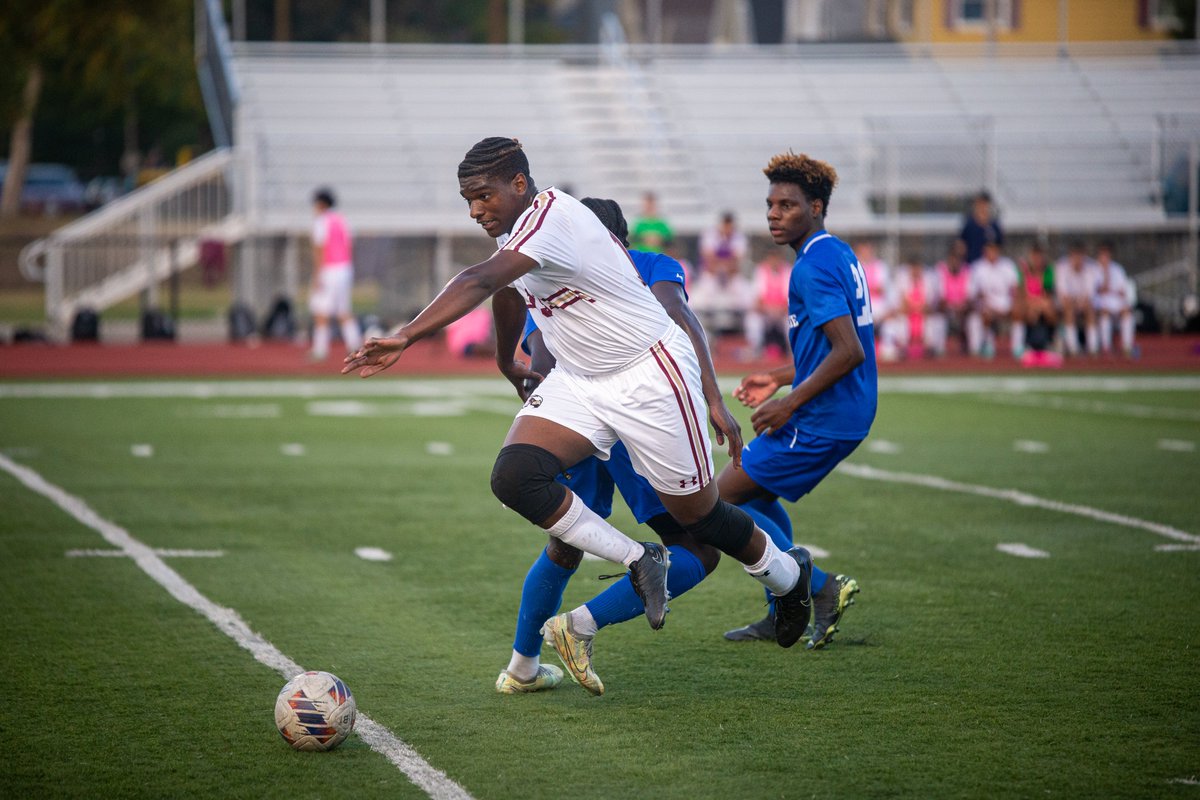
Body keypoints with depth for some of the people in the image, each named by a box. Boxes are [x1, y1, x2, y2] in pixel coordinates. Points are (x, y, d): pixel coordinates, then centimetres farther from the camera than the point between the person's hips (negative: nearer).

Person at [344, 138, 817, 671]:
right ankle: (640, 562, -3)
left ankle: (788, 576, 35)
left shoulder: (550, 216, -26)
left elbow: (480, 281, -41)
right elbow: (506, 292, 25)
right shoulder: (515, 229, 2)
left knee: (699, 515, 4)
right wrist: (506, 362, 38)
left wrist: (407, 337, -50)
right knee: (514, 477, -17)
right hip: (577, 382, 8)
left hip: (649, 376, -8)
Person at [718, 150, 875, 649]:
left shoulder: (813, 267, -18)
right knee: (758, 496, 23)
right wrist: (780, 378, 19)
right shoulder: (840, 255, 14)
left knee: (721, 500, -3)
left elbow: (849, 352, -25)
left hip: (820, 421, -10)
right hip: (850, 415, 10)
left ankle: (821, 588, -3)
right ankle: (783, 616, 24)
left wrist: (790, 402, -19)